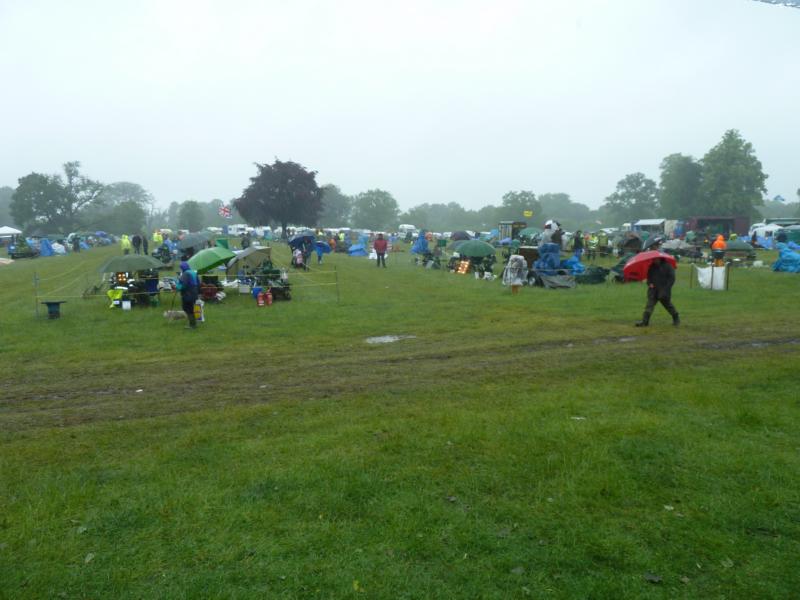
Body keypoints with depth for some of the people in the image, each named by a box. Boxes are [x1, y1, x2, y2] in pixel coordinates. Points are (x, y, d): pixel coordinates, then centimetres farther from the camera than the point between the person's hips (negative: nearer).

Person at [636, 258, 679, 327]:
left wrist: (665, 289, -17)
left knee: (668, 305, 10)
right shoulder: (652, 266, 8)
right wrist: (649, 283, -1)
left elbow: (672, 278, -9)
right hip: (653, 289, 4)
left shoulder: (667, 266, -8)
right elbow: (649, 276, 20)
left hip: (664, 290, -4)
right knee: (649, 305, -7)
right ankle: (644, 321, -12)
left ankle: (676, 319, 33)